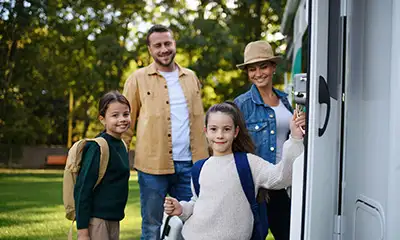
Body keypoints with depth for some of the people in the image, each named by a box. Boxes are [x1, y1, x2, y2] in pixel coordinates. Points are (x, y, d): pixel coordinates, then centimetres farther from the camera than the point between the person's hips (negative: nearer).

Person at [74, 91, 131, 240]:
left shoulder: (121, 145, 9)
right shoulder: (98, 147, -15)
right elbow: (82, 189, -17)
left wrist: (117, 216, 16)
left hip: (114, 220, 8)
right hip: (96, 220, -8)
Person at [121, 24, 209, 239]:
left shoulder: (190, 78, 13)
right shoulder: (138, 79, 1)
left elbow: (198, 123, 16)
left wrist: (203, 160, 9)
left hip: (188, 164, 3)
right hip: (153, 165, -3)